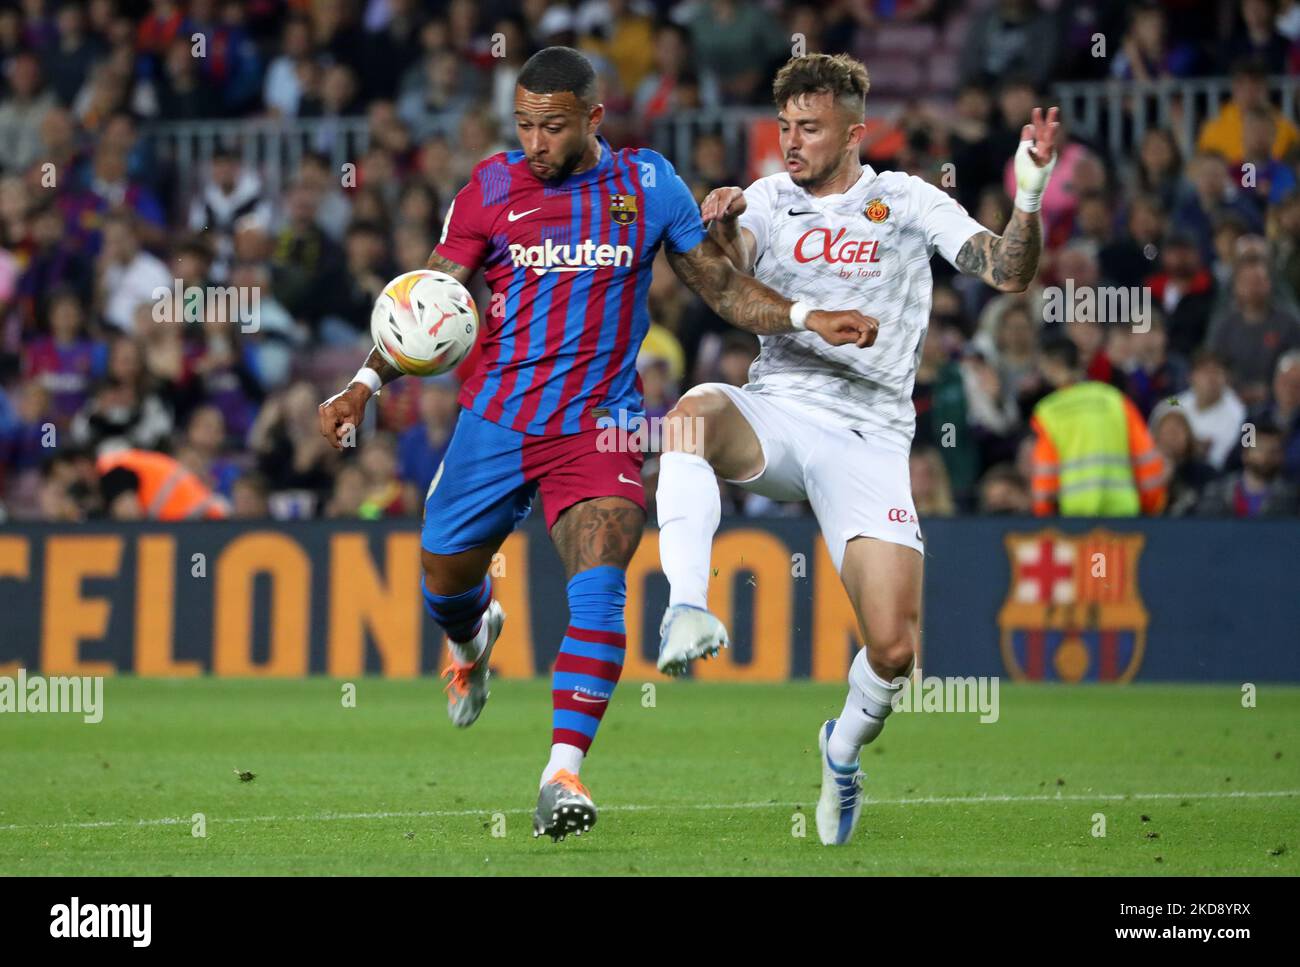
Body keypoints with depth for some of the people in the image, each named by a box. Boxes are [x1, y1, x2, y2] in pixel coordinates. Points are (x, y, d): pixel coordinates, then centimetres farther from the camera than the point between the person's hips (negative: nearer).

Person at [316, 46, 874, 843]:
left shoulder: (649, 185, 1)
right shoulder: (493, 187, -1)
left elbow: (723, 286, 9)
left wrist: (810, 320, -6)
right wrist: (366, 386, -11)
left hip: (600, 426, -2)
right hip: (495, 419, 2)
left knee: (599, 585, -22)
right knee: (444, 579, 14)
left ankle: (565, 770, -26)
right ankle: (474, 638, 52)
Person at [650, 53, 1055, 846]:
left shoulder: (907, 201, 7)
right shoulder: (769, 198, 11)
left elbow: (1008, 273, -3)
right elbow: (732, 274, -9)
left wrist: (1030, 199, -22)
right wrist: (722, 226, -31)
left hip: (868, 439, -1)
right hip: (776, 416, 1)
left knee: (896, 650, -13)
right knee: (697, 410, -37)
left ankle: (846, 744, 21)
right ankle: (687, 609, -43)